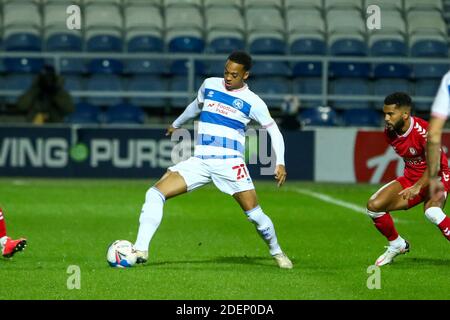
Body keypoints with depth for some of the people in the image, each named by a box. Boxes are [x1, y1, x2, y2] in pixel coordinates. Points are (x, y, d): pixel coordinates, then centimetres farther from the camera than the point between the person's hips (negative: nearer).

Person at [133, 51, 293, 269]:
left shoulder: (252, 102, -1)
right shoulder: (210, 85, 10)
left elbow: (273, 131, 5)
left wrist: (280, 162, -7)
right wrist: (176, 124, 45)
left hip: (230, 163, -3)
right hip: (199, 161, 3)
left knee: (255, 214, -9)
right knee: (155, 194, -14)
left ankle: (277, 252, 20)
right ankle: (140, 250, -14)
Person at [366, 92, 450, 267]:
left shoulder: (423, 130, -27)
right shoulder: (390, 132, -5)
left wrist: (417, 187, -44)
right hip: (410, 178, 7)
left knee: (431, 212, -37)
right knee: (374, 205, -7)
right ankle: (397, 245, 17)